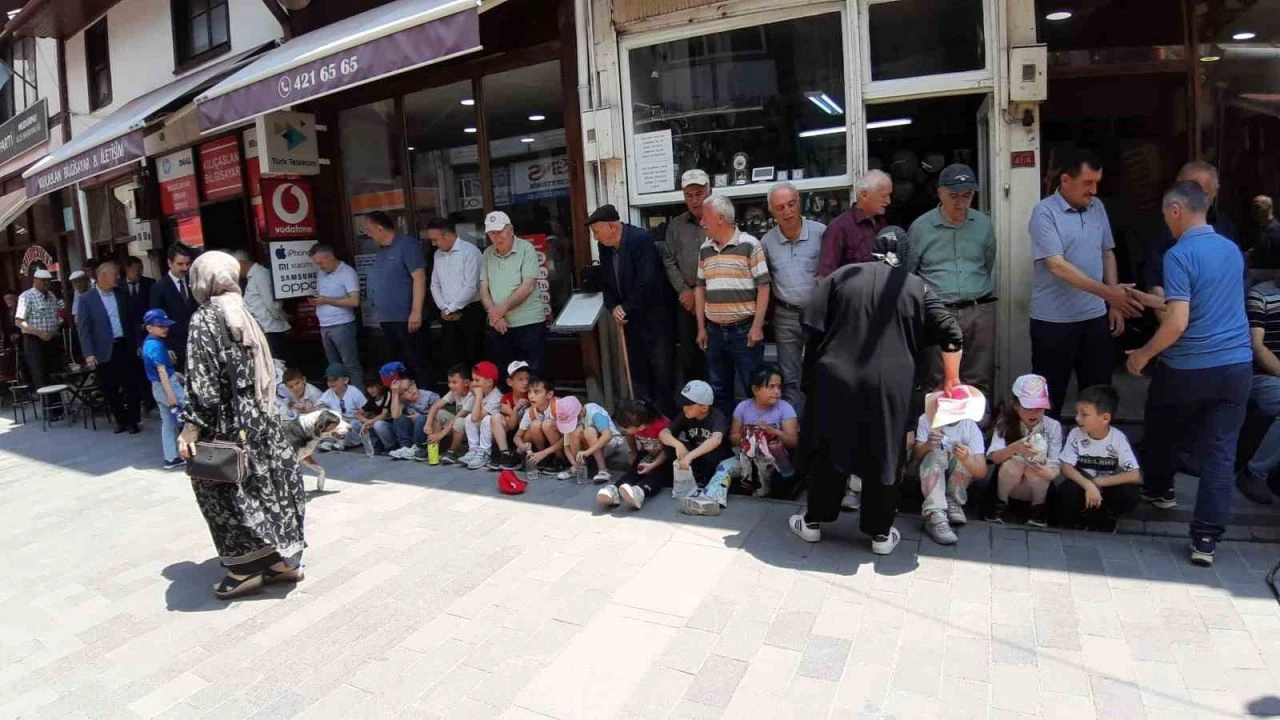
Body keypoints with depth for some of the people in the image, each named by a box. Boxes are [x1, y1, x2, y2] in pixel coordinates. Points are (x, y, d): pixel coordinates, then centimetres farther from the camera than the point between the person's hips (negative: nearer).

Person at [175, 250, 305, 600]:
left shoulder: (204, 319, -12)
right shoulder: (243, 314, 9)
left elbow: (201, 381, -19)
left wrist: (191, 427, -18)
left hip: (225, 423, -7)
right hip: (257, 417, 7)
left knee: (230, 492, 3)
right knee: (265, 486, 12)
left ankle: (245, 569, 10)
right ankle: (282, 560, 18)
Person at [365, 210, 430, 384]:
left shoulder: (407, 245, -9)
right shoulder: (381, 250, 16)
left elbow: (419, 278, -16)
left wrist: (416, 312, -22)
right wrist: (381, 313, 15)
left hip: (406, 318, -8)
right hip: (386, 319, 8)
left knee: (417, 364, -4)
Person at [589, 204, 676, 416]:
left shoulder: (641, 239, -17)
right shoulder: (604, 247, 6)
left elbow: (647, 282, -23)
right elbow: (606, 283, 12)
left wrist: (626, 308, -14)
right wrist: (613, 308, -5)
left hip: (654, 319, -7)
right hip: (630, 320, 7)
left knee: (662, 372, 0)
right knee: (637, 372, 12)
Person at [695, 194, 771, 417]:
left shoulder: (749, 245, -7)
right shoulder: (705, 249, 9)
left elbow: (763, 287, -9)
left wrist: (757, 326, -13)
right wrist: (701, 327, 11)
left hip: (744, 329, -5)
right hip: (715, 330, 6)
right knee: (718, 389, 13)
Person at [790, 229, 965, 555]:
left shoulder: (841, 276, 10)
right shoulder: (915, 287, 9)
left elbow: (814, 328, 2)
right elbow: (952, 335, 2)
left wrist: (812, 374, 13)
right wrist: (950, 379, 13)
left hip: (836, 380, 1)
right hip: (889, 387, 0)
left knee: (828, 450, 14)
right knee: (883, 456, 11)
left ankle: (813, 521, 24)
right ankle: (881, 533, 21)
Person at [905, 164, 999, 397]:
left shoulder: (983, 223, 7)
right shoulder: (920, 227, -1)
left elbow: (990, 267, 18)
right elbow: (907, 274, 7)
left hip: (980, 313, 2)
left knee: (979, 383, 7)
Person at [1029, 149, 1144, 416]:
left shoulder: (1097, 207, 7)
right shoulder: (1045, 212, -13)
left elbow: (1107, 254, 15)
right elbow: (1056, 265, -22)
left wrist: (1114, 304, 9)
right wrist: (1106, 292, -28)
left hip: (1095, 316, 6)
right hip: (1054, 320, -6)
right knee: (1050, 395, 4)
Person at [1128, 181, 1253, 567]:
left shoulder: (1179, 255, -15)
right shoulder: (1232, 249, 8)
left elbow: (1178, 323, -22)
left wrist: (1144, 354, -8)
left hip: (1188, 368, -5)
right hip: (1237, 365, 6)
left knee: (1162, 432, 21)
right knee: (1220, 452, 5)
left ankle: (1158, 490, 44)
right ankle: (1206, 538, 3)